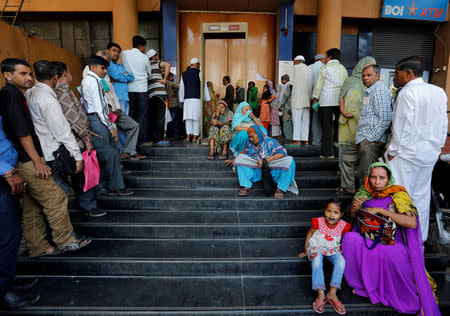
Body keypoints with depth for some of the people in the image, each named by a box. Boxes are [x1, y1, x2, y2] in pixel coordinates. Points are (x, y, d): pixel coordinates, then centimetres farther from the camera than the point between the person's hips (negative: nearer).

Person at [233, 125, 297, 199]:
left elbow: (282, 153, -23)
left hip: (272, 171, -4)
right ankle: (247, 187, -18)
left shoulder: (270, 142, -9)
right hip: (257, 173, 4)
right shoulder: (250, 144, 6)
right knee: (240, 158, -10)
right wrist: (235, 159, 27)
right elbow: (244, 151, 29)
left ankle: (280, 189, -22)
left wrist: (265, 160, -27)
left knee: (289, 160, -27)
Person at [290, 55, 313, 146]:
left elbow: (293, 83, 2)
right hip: (307, 98, 6)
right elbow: (312, 83, 14)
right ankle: (305, 140, 5)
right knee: (305, 119, 6)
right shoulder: (310, 69, 19)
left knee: (297, 118, -7)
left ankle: (297, 140, -13)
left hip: (297, 97, -6)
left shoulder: (296, 67, 4)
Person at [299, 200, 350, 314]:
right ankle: (321, 294, -28)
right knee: (316, 262, -31)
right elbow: (310, 233, -2)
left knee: (341, 262, -27)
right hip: (317, 248, -2)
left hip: (333, 250, 2)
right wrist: (306, 250, 3)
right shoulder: (318, 222, -18)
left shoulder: (343, 226, -14)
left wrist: (343, 251, 6)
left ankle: (332, 293, -24)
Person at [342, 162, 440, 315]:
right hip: (366, 240, 3)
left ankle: (420, 302, -9)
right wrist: (354, 208, -13)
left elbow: (412, 223, -23)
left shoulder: (397, 195, -9)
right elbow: (352, 216, 11)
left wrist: (380, 210, -25)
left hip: (391, 244, -3)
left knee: (393, 254, -36)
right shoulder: (364, 191, 2)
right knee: (349, 238, -26)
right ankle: (361, 282, -5)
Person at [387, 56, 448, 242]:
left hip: (406, 154, -8)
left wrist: (392, 152, -10)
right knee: (421, 196, 16)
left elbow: (403, 126, -17)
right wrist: (437, 148, 21)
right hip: (429, 155, 8)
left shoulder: (407, 92, -14)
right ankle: (419, 239, 28)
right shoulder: (439, 92, 9)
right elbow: (443, 124, 13)